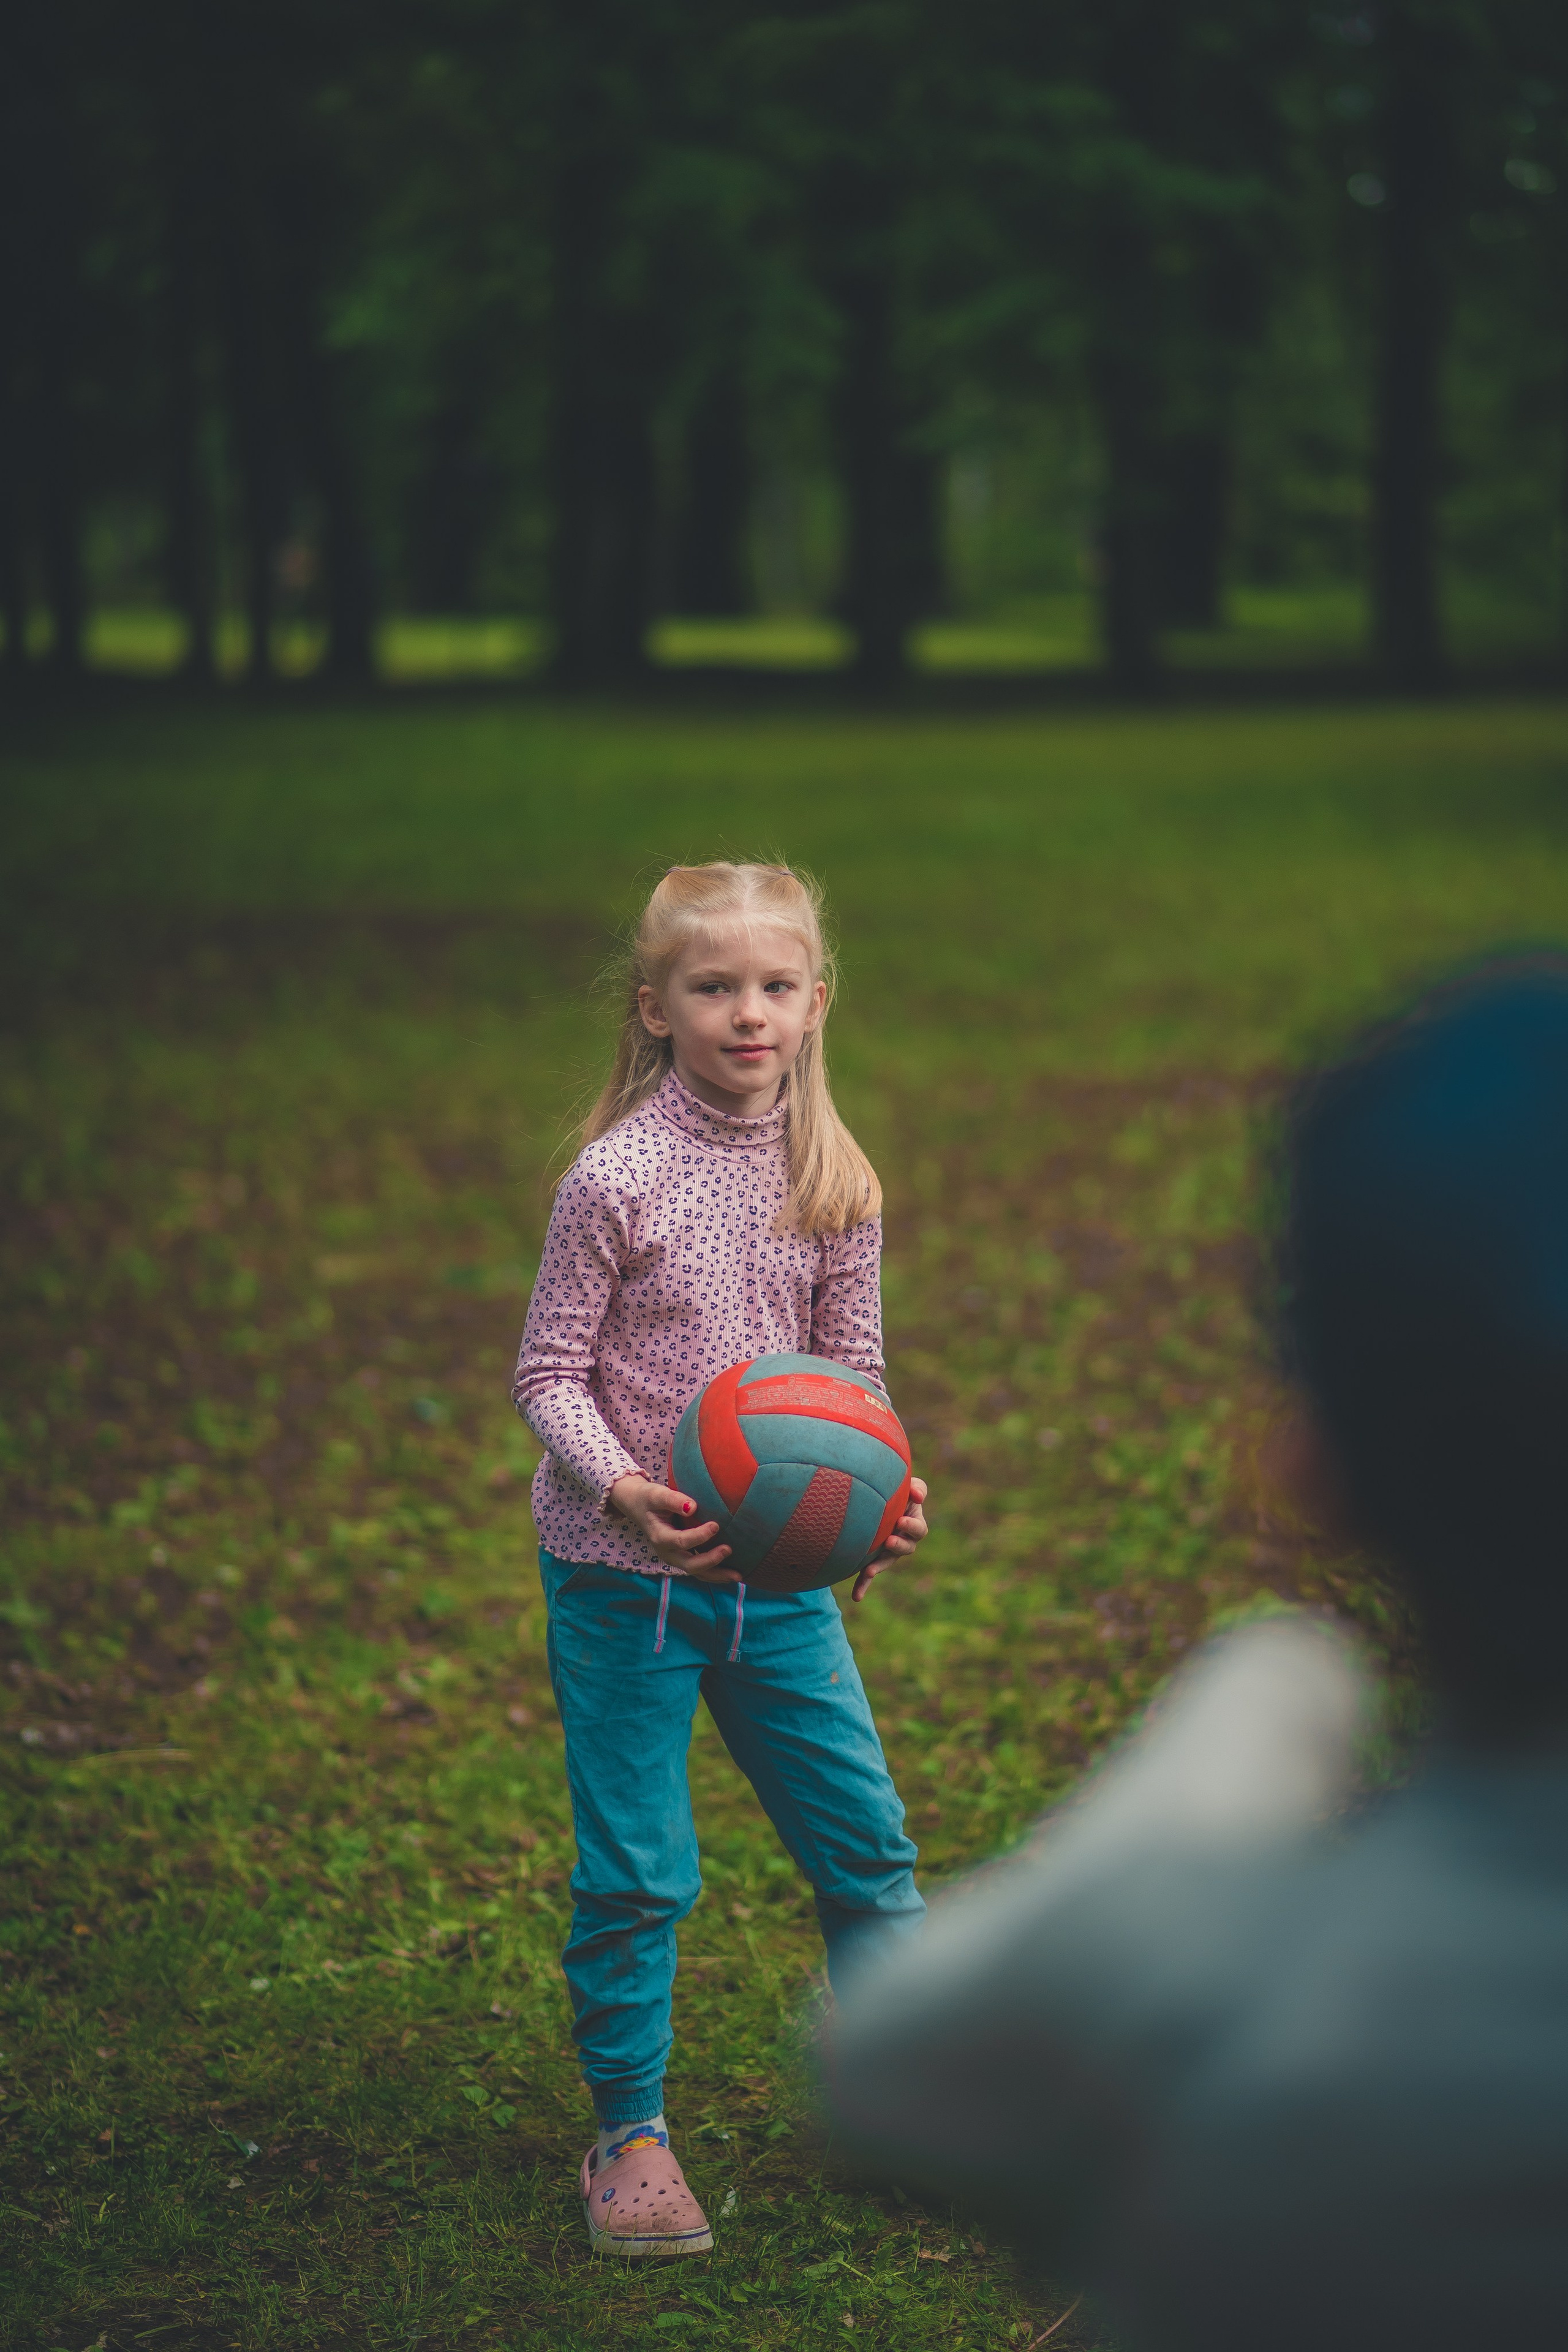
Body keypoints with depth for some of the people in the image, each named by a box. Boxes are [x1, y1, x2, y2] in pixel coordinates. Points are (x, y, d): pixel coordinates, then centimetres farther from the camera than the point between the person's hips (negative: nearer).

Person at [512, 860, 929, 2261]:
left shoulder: (834, 1184, 1)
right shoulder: (617, 1178, -13)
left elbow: (852, 1371, 9)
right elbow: (550, 1372, -9)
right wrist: (618, 1487, -26)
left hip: (778, 1569, 4)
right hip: (624, 1570, -4)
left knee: (867, 1841, 9)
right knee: (636, 1871, 2)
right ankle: (630, 2135, 18)